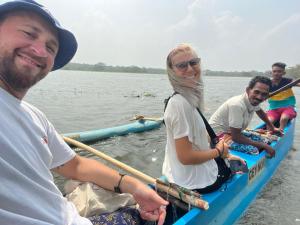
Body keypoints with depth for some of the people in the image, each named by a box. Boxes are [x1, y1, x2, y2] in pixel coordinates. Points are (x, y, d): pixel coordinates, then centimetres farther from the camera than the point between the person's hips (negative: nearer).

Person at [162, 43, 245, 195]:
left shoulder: (190, 97, 0)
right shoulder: (180, 103, -28)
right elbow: (186, 157, -28)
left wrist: (224, 154, 5)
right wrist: (219, 151, -13)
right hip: (194, 183, -8)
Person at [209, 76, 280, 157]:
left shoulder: (253, 100, -5)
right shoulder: (237, 105, -31)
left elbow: (260, 112, 22)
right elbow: (236, 137, -29)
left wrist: (272, 127, 30)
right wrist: (264, 145, -21)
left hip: (231, 132, 9)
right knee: (253, 150, -25)